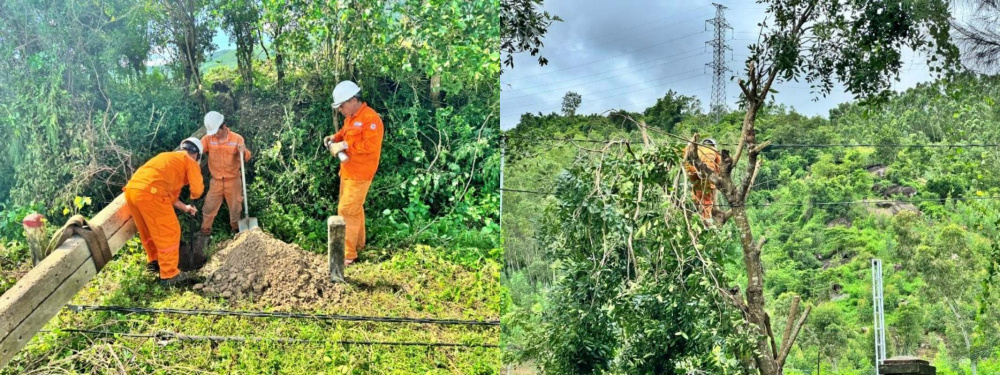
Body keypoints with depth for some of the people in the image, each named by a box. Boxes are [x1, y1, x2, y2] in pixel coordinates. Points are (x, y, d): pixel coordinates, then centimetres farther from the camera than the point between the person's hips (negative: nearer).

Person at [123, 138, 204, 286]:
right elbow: (197, 190, 1)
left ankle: (153, 261, 44)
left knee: (149, 230, 28)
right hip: (150, 192, -8)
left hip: (131, 190, 8)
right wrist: (193, 196, 24)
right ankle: (169, 274, 12)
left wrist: (184, 207, 46)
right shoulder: (190, 161, 10)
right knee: (169, 233, 6)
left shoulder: (169, 157, 33)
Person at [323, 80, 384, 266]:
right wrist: (335, 137, 6)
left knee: (347, 210, -10)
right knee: (354, 208, 19)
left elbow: (369, 145, -28)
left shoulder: (370, 118, -20)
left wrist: (343, 145, -26)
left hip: (359, 174, -10)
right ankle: (357, 243, 33)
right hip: (348, 171, 10)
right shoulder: (351, 117, 11)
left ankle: (348, 253, -5)